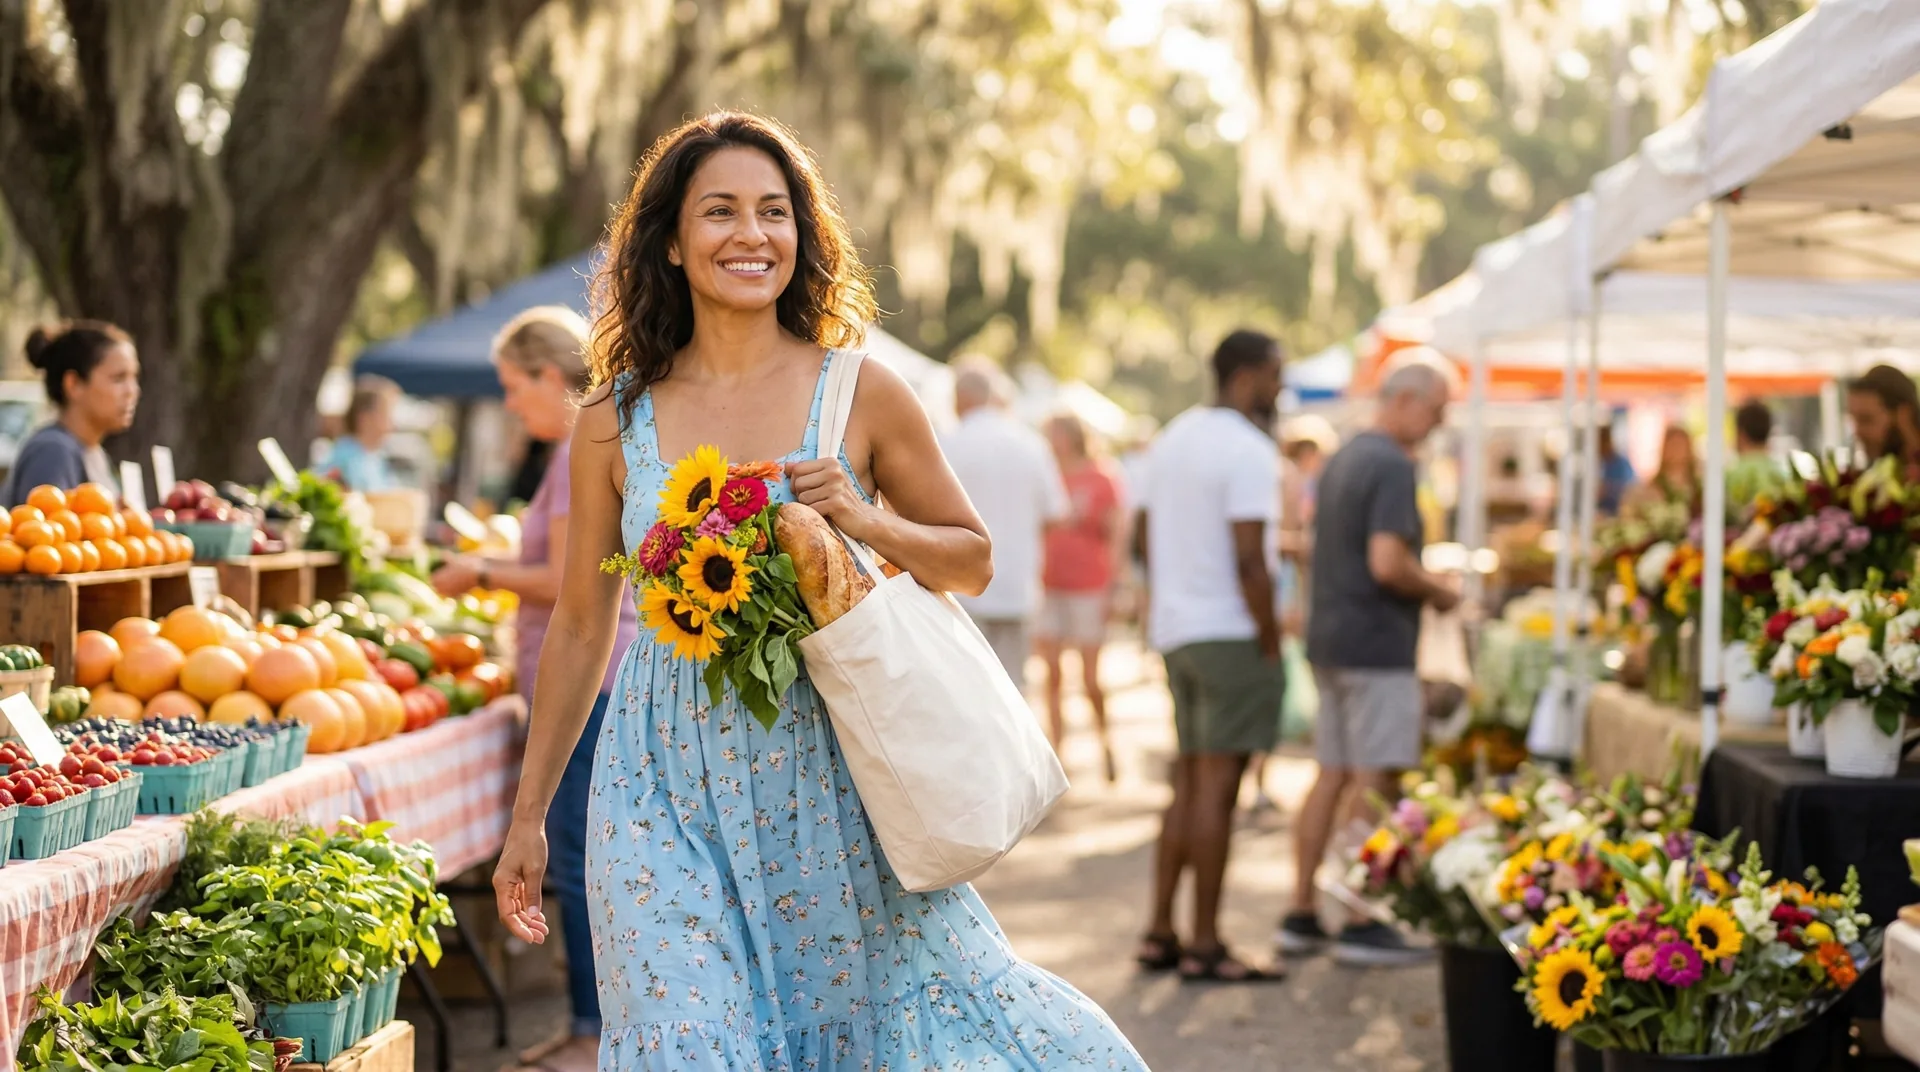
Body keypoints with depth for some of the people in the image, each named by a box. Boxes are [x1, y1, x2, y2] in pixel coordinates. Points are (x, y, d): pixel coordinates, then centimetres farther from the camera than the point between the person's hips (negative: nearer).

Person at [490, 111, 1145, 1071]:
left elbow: (972, 562, 9)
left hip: (830, 786, 0)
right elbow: (580, 626, 10)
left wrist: (860, 520, -11)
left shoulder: (864, 395, -1)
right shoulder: (613, 422, 2)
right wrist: (528, 816, 13)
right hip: (669, 796, 0)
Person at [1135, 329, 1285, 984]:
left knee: (1189, 783, 13)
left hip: (1175, 630, 9)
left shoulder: (1173, 438, 14)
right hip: (1230, 634, -9)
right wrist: (1271, 641, -13)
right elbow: (1249, 558, -20)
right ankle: (1204, 947, -3)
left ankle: (1160, 934, 14)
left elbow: (1146, 534, 20)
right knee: (1217, 787, -6)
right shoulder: (1248, 450, -14)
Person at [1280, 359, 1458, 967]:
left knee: (1332, 776, 11)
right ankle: (1362, 925, -2)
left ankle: (1301, 916, 13)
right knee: (1376, 784, -4)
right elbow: (1388, 564, -23)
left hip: (1330, 640, 9)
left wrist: (1422, 580, 18)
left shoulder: (1344, 460, 15)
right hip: (1376, 644, -9)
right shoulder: (1393, 467, -15)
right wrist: (1437, 592, -6)